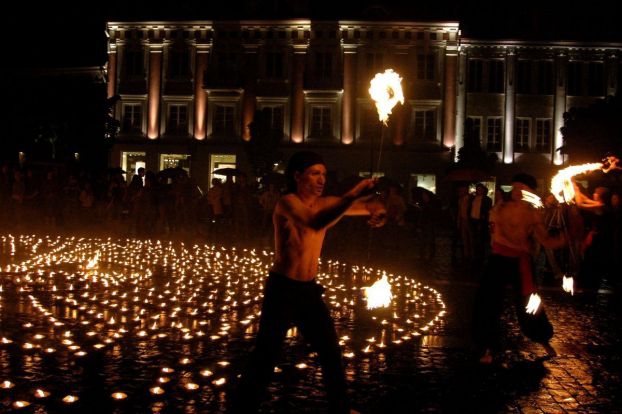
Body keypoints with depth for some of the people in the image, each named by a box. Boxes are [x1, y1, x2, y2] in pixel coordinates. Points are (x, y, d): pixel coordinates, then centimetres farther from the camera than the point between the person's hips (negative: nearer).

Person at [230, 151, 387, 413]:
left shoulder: (325, 204, 4)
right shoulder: (287, 203, -16)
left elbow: (371, 206, 6)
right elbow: (316, 223, -36)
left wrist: (379, 211, -19)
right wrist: (352, 197, -45)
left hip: (310, 289, 7)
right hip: (282, 290, -7)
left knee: (331, 352, 15)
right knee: (265, 357, -7)